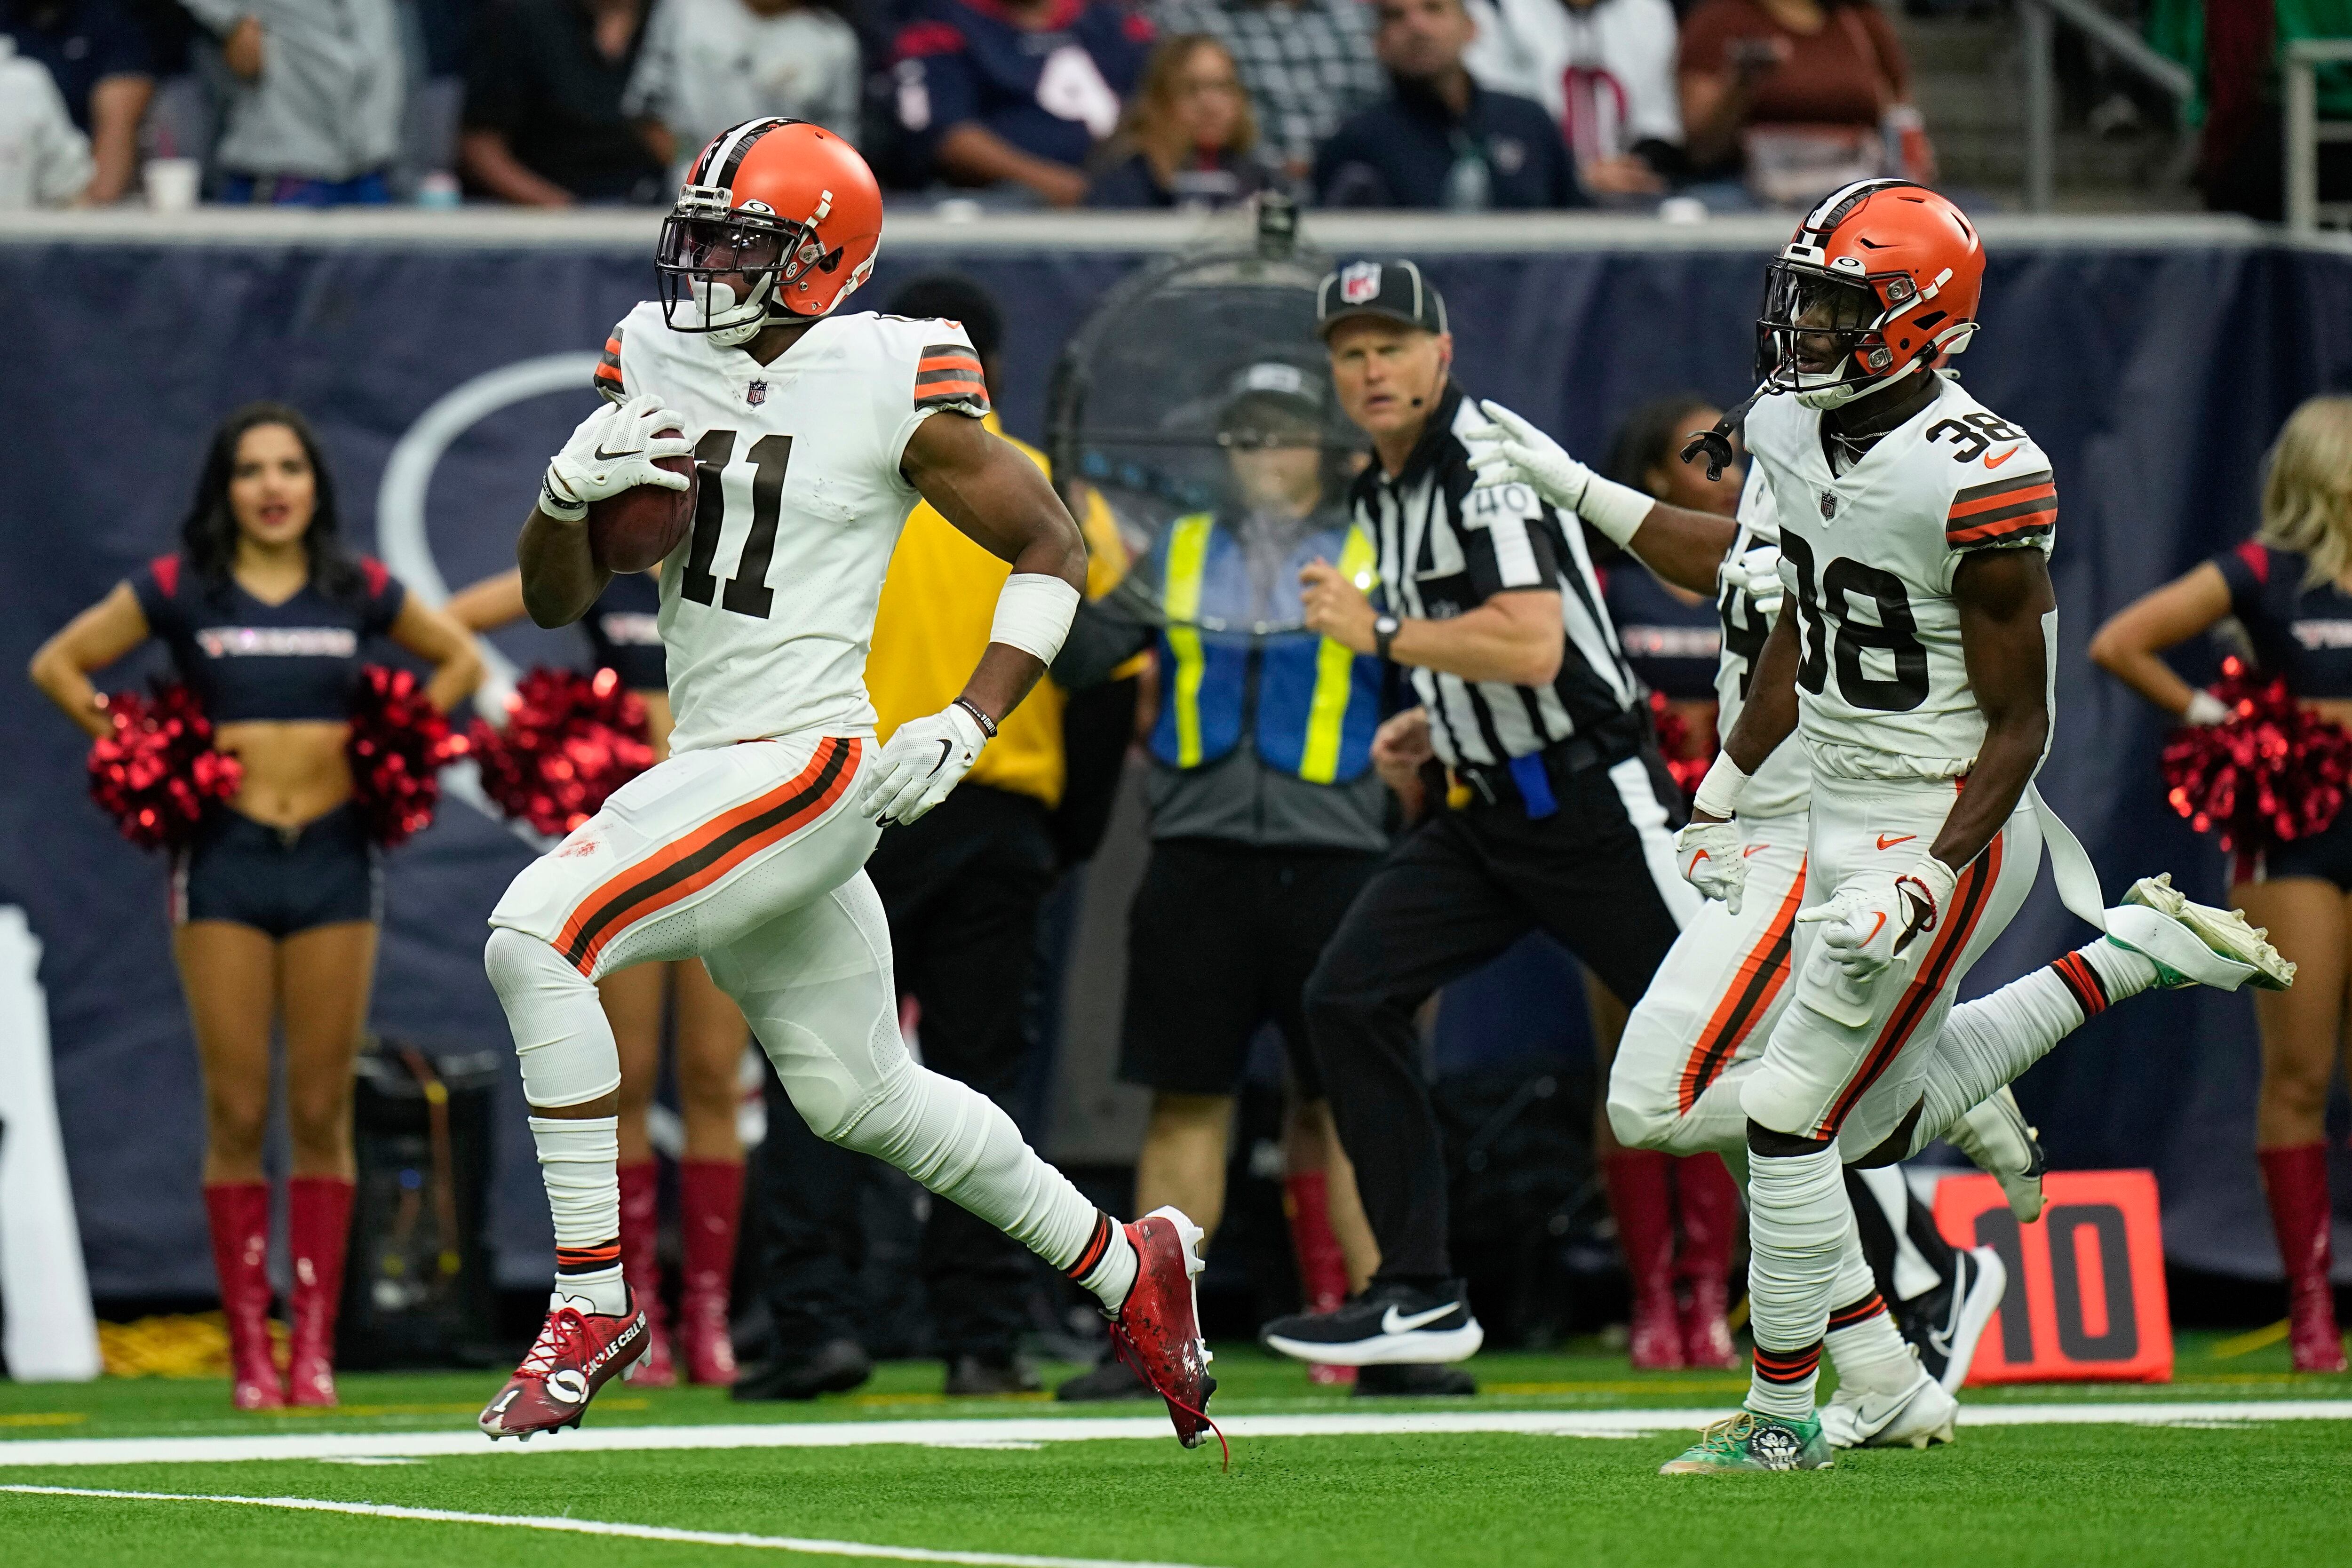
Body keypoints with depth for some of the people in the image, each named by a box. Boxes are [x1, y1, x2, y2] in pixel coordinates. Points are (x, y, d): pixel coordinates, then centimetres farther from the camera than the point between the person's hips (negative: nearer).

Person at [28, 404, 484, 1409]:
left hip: (334, 861, 1)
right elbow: (57, 664, 9)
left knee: (321, 1115, 0)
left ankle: (315, 1345, 2)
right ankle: (248, 1348, -1)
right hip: (225, 861, -1)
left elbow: (461, 659, 20)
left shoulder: (360, 592, 7)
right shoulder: (177, 590, 2)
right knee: (238, 1116, -3)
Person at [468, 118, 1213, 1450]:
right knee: (864, 1098, 17)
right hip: (711, 765, 8)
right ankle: (1128, 1268, 35)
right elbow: (555, 601, 10)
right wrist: (572, 488, -11)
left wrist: (967, 728, -12)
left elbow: (1055, 548, -3)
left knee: (536, 940, -22)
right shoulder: (660, 362, 8)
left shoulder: (889, 388, -10)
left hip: (805, 764, -8)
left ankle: (595, 1302, -14)